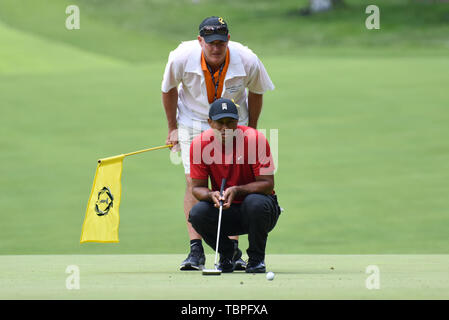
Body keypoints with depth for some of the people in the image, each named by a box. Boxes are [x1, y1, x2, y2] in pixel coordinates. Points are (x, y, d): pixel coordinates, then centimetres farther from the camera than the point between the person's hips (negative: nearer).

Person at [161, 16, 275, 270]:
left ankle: (232, 249, -2)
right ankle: (196, 251, -14)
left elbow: (256, 92, -1)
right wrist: (173, 128, 3)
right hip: (193, 123, 0)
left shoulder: (248, 61, -24)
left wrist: (251, 128, 7)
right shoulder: (182, 58, -24)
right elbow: (169, 89, -2)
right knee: (194, 182, -13)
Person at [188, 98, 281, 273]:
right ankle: (226, 256, 2)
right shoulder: (200, 144, -9)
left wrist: (236, 191, -33)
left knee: (255, 202, -36)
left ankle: (256, 259, -10)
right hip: (225, 215, 2)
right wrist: (211, 195, -30)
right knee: (197, 213, -27)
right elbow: (197, 187, -6)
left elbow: (267, 184, -17)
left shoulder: (256, 139, -17)